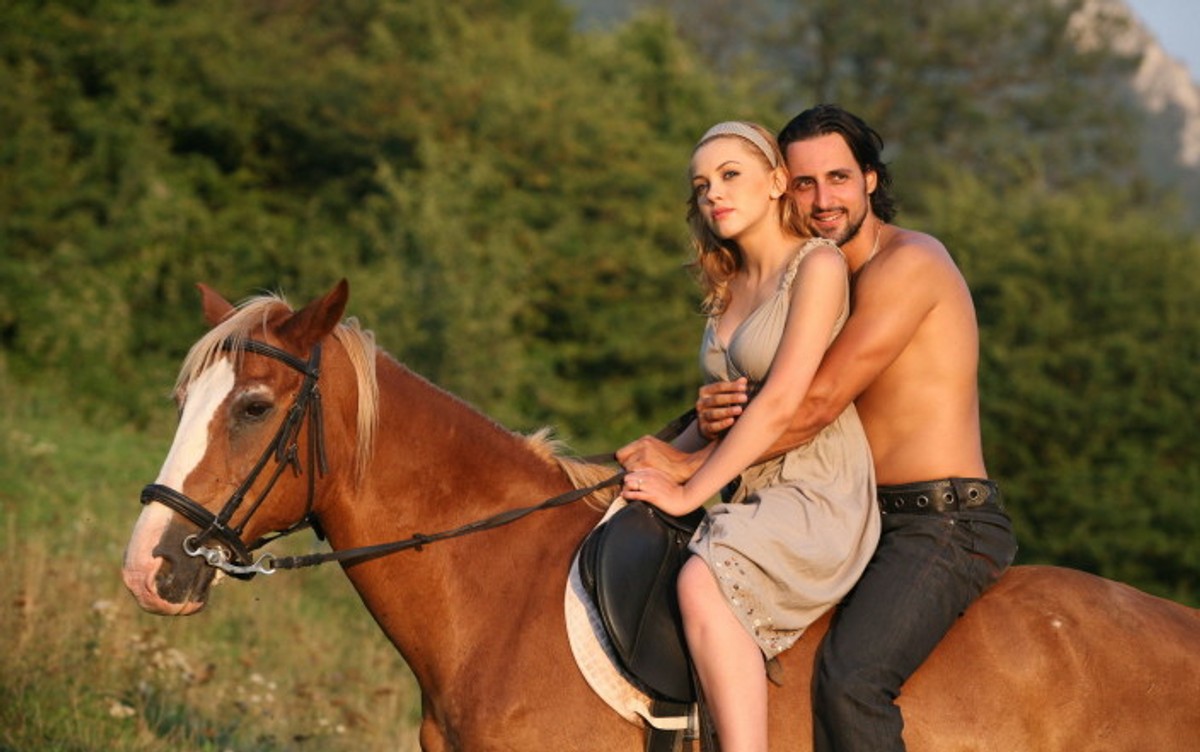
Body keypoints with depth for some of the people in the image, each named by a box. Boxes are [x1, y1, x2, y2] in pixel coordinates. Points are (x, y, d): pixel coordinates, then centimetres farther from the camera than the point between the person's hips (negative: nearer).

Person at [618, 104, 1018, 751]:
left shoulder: (909, 262, -12)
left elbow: (818, 403, -18)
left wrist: (688, 464, -15)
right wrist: (715, 419, -11)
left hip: (944, 525, -10)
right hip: (877, 524, 10)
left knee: (849, 679, -30)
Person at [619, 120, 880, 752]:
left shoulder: (819, 267, -8)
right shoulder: (729, 287, 17)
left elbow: (779, 405, -16)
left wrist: (689, 493, -14)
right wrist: (655, 466, 10)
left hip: (818, 500, -9)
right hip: (755, 499, 9)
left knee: (702, 582, -34)